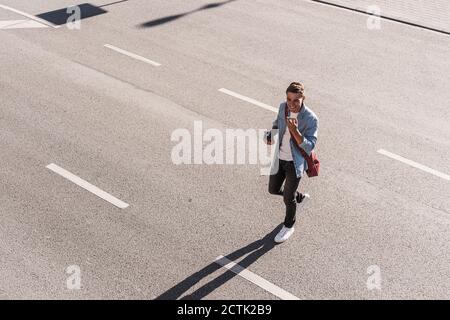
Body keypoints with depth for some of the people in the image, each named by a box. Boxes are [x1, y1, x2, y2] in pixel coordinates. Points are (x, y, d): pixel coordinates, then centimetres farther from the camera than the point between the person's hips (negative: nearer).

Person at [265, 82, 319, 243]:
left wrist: (295, 131, -42)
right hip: (279, 158, 6)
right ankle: (299, 197, 48)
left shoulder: (311, 119, -25)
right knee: (273, 189, 20)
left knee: (288, 198, 8)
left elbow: (309, 147, -28)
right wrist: (271, 135, -3)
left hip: (295, 163, -6)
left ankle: (288, 226, 36)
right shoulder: (283, 107, -8)